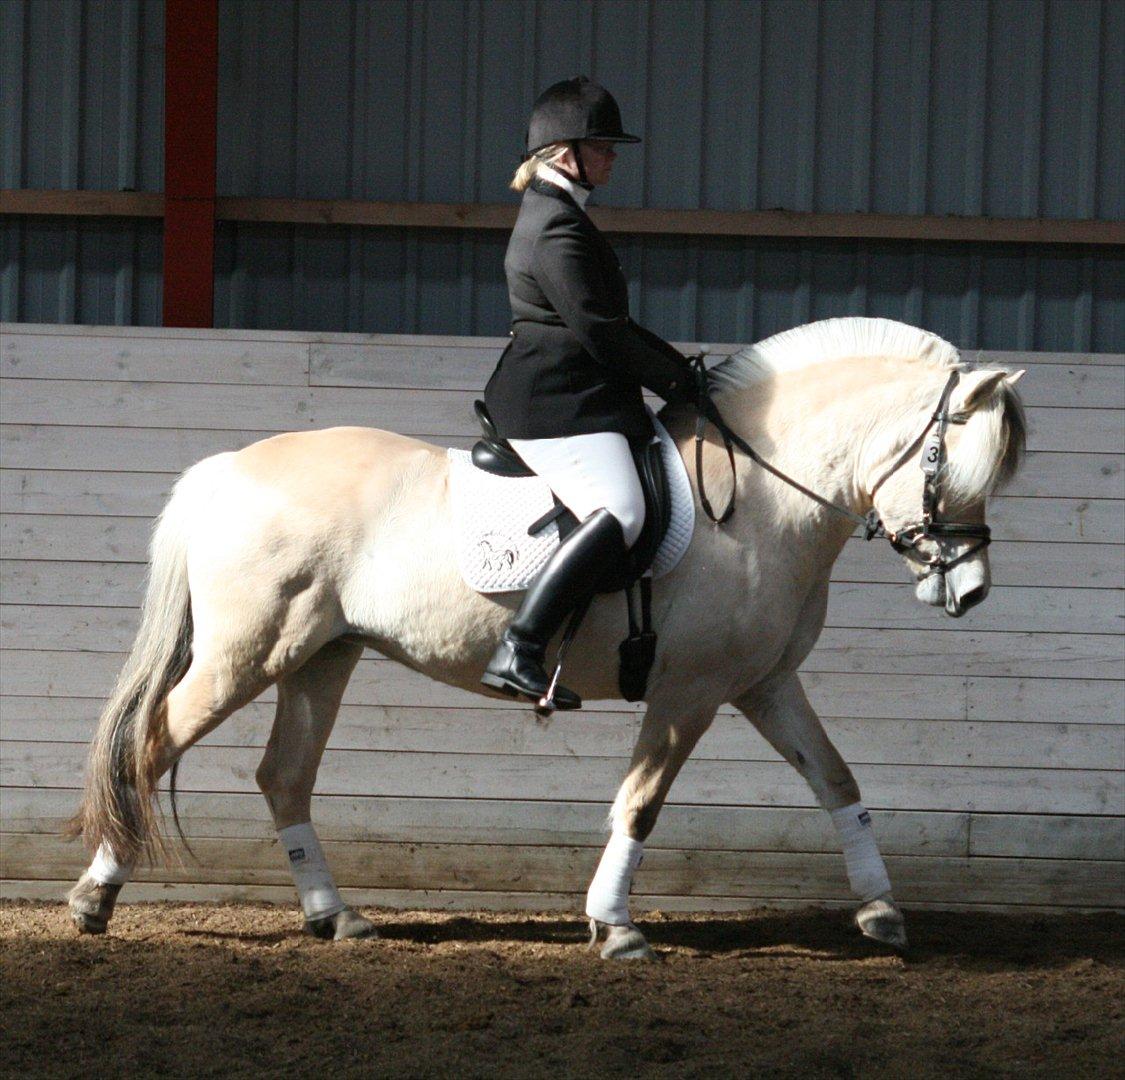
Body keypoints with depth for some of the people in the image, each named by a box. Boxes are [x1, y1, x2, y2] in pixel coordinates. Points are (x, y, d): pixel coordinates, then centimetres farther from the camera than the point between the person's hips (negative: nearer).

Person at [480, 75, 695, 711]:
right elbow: (597, 329, -18)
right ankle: (519, 651, -37)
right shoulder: (557, 224, -13)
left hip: (565, 395, 12)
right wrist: (674, 378, -8)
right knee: (619, 511, -28)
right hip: (556, 402, -12)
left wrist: (674, 367, 19)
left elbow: (605, 321, 26)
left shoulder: (559, 213, 21)